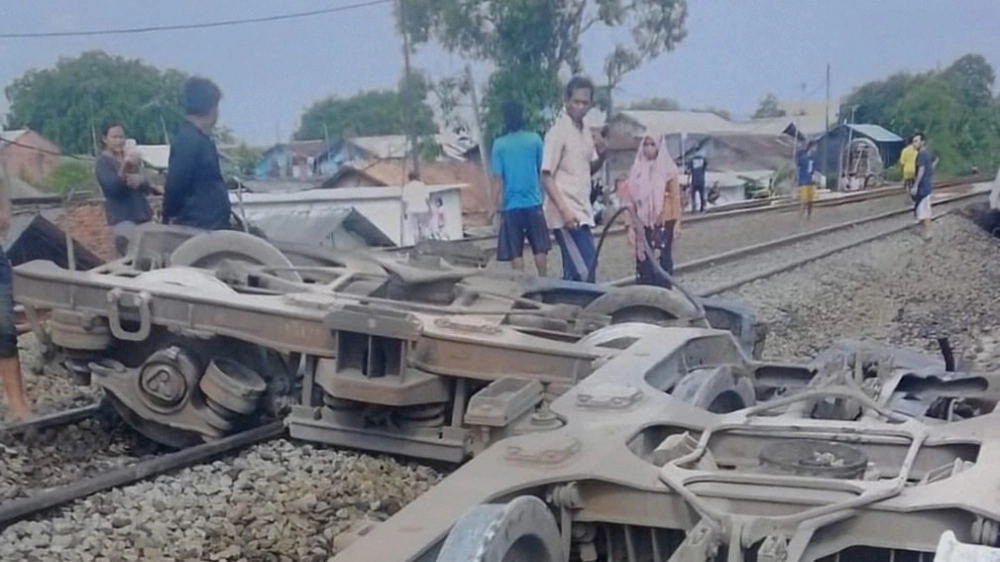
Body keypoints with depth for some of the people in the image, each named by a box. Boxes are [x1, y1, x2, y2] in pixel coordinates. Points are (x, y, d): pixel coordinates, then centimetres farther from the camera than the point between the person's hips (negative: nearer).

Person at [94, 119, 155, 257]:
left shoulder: (128, 158, 14)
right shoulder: (102, 162, -3)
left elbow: (146, 189, 11)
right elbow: (113, 187, -20)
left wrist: (141, 180, -13)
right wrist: (125, 165, -33)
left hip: (142, 215, 7)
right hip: (122, 218, -7)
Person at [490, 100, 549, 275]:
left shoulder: (499, 144, -4)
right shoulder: (535, 139, -1)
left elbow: (498, 179, -4)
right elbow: (541, 170, 9)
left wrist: (497, 206, 2)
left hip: (511, 205, -1)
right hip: (533, 202, 1)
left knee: (516, 253, 4)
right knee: (540, 248, 10)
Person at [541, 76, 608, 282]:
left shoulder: (585, 132, 12)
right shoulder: (558, 132, -12)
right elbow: (546, 177, -15)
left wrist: (601, 155, 0)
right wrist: (564, 210, -25)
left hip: (582, 213, 9)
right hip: (567, 215, -9)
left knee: (575, 272, 10)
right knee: (583, 273, -13)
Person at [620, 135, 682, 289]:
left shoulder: (668, 169, 0)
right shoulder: (636, 170, 9)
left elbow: (676, 197, -2)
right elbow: (630, 200, 6)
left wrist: (677, 222, -8)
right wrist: (629, 224, 1)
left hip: (663, 223, -3)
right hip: (643, 224, 3)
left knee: (661, 260, -6)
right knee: (643, 260, 3)